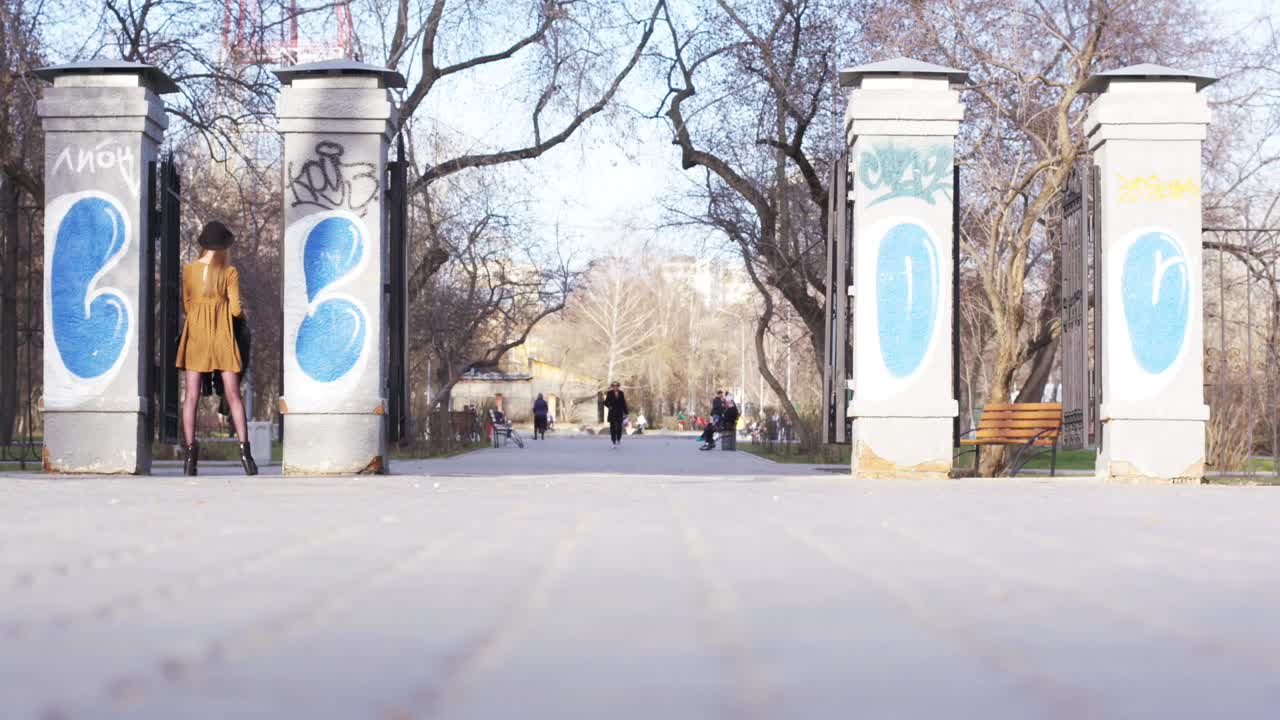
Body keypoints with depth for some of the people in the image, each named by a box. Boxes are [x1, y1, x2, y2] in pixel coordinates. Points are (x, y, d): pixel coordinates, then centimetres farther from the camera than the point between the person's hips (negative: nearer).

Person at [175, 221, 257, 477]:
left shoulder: (188, 270, 1)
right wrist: (241, 311, 15)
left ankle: (191, 449, -5)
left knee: (191, 396, 3)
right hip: (222, 339, -2)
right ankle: (244, 449, -7)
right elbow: (235, 309, -7)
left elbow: (187, 305, 9)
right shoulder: (229, 272, -6)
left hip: (195, 335, 2)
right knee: (233, 395, 1)